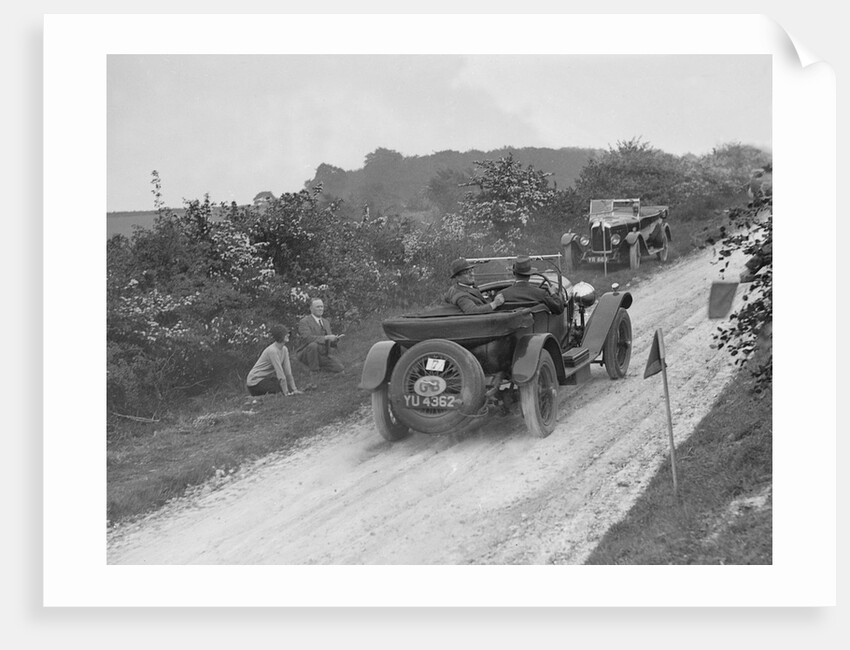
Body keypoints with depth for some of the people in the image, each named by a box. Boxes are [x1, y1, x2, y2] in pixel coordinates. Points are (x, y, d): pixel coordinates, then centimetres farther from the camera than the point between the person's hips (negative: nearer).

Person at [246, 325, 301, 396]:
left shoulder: (284, 349, 1)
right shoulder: (272, 351, -25)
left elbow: (288, 371, -2)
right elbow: (280, 373, -26)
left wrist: (294, 389, -8)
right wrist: (286, 392, -25)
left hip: (266, 378, 9)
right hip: (256, 381, -9)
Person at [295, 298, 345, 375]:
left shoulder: (325, 322, 15)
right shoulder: (304, 322, -9)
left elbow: (330, 343, 15)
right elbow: (307, 338, -28)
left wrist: (336, 339, -9)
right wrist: (326, 337, -31)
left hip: (323, 356, 6)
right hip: (306, 355, -6)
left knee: (340, 368, -13)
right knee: (313, 345, -38)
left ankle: (319, 367, 11)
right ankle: (313, 371, -20)